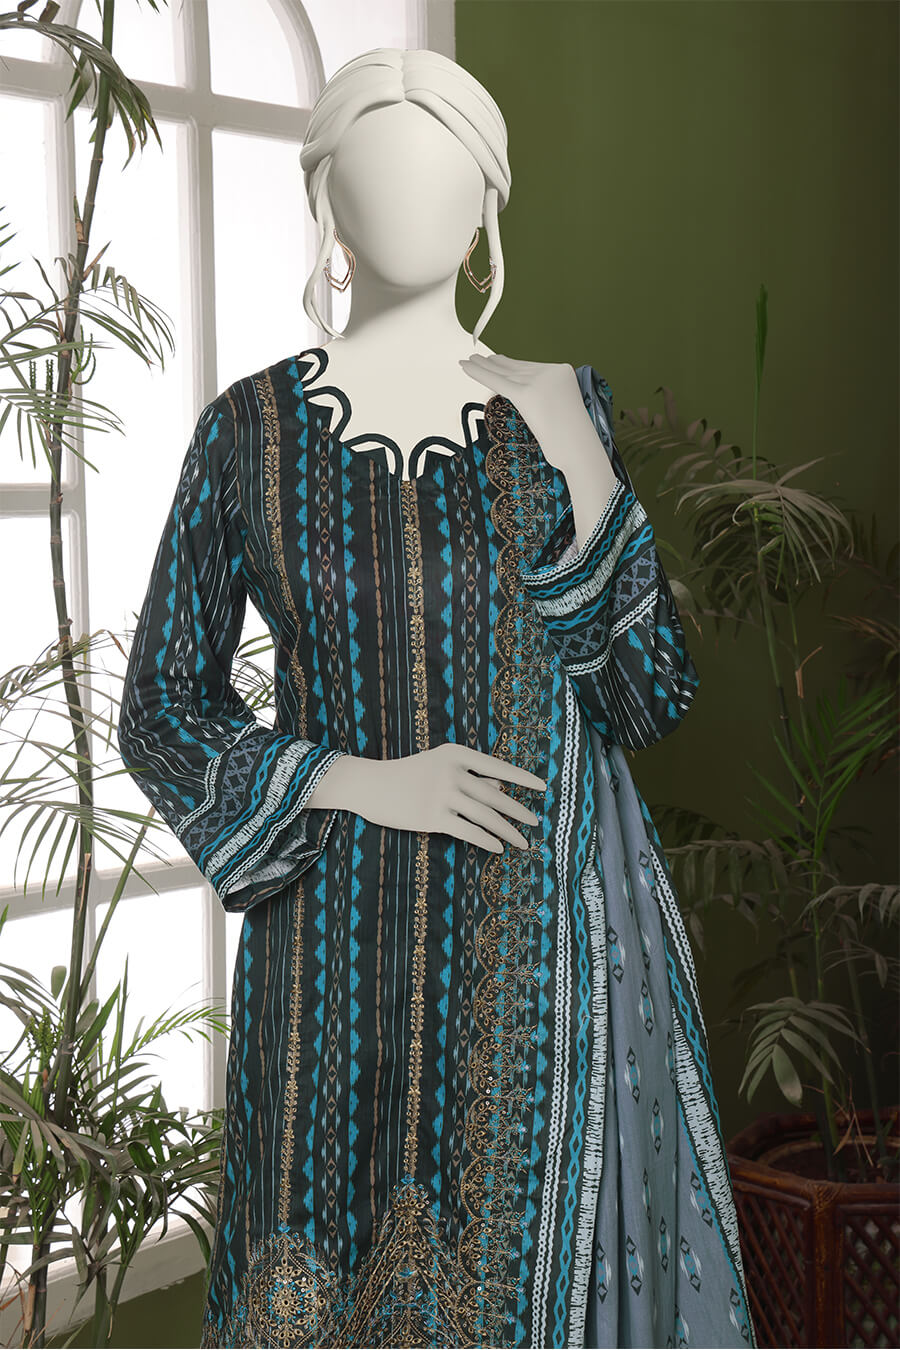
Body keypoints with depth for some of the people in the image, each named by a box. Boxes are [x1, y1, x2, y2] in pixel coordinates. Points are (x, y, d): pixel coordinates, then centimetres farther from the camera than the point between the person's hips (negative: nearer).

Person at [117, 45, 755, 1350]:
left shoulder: (561, 408, 2)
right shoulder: (248, 427, -1)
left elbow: (649, 692, 0)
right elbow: (164, 707, 3)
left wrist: (583, 474, -14)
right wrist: (362, 783, -12)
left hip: (554, 932, 1)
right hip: (341, 944, 0)